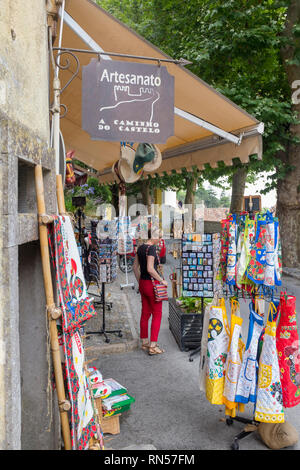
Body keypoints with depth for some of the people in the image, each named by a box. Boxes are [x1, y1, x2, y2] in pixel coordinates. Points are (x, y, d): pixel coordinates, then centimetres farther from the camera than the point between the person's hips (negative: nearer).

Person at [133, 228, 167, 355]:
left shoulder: (140, 247, 9)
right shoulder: (151, 248, -17)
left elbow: (135, 267, 14)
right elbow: (150, 269, -25)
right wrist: (162, 280, -14)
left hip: (143, 283, 8)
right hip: (152, 284, -8)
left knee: (145, 314, 16)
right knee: (157, 315, 3)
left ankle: (144, 342, 27)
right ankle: (152, 347, 6)